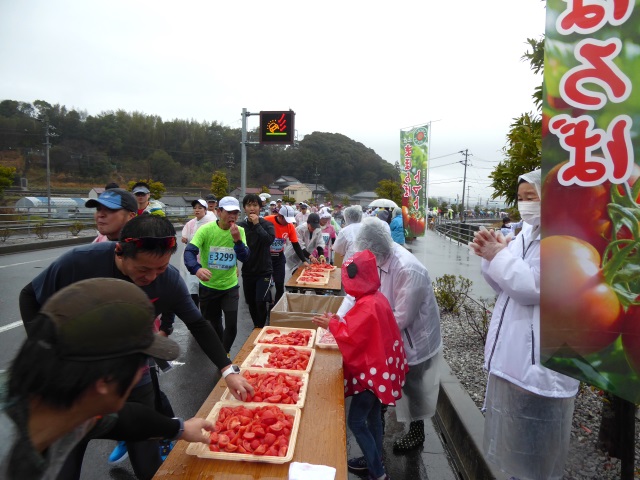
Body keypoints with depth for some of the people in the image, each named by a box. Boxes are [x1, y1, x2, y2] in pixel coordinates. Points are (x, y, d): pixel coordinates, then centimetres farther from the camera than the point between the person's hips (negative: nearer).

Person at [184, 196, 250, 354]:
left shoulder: (240, 231, -7)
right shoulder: (206, 229, -15)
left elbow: (244, 258, -14)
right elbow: (189, 252, -25)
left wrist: (237, 239, -30)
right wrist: (197, 269, -45)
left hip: (230, 286, 1)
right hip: (208, 286, -1)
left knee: (231, 325, -6)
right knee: (212, 324, 16)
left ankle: (224, 352, 24)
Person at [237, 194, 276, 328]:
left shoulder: (267, 224, -6)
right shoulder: (240, 226, -1)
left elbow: (269, 240, -25)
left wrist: (257, 224, -22)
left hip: (264, 271, -3)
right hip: (247, 271, 3)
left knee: (260, 302, -12)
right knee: (251, 303, 13)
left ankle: (261, 328, 10)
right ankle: (256, 327, 34)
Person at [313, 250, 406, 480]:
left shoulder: (368, 306, -26)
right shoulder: (376, 297, 4)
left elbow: (352, 338, -25)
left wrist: (332, 324, -12)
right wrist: (338, 321, 1)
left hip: (372, 371, -10)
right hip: (379, 366, 10)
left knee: (355, 421, 1)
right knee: (372, 415, 21)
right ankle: (376, 461, 37)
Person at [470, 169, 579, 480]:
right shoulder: (526, 233, 10)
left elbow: (531, 287, -25)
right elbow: (504, 285, 13)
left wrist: (498, 255, -15)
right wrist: (491, 255, -4)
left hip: (539, 363, -8)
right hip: (511, 354, 9)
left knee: (535, 455, 10)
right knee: (514, 440, 24)